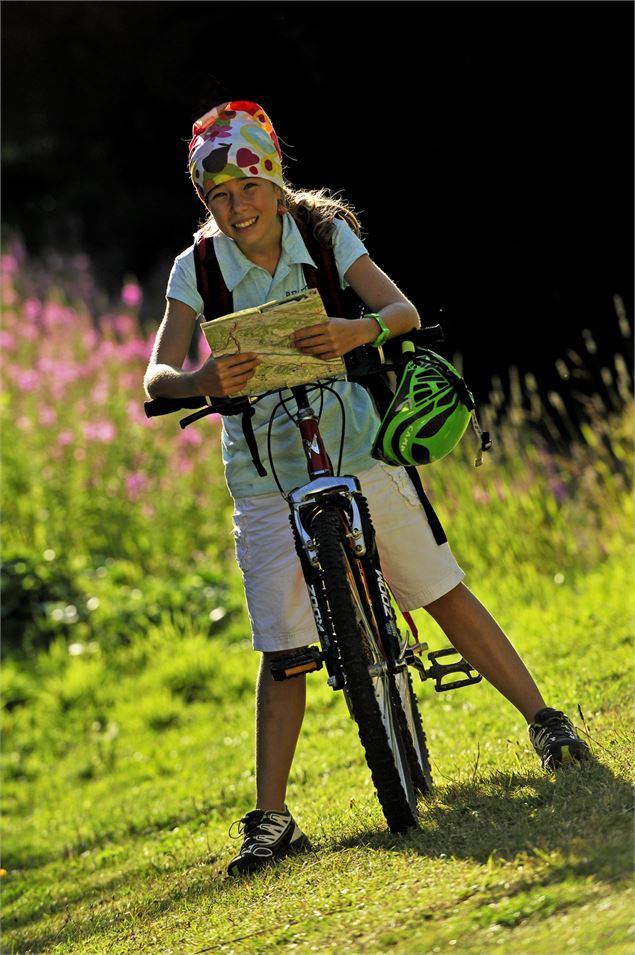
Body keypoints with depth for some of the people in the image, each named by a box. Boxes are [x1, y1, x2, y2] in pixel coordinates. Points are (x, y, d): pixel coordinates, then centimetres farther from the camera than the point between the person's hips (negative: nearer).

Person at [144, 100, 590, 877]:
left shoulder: (325, 236, -3)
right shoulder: (197, 269, -4)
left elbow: (402, 310, -14)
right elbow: (156, 375, -12)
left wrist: (358, 330, -36)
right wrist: (201, 382, -35)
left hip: (354, 448, 0)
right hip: (266, 475, 0)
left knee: (445, 593, 2)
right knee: (283, 647, -3)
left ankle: (544, 722, 15)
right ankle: (271, 819, 2)